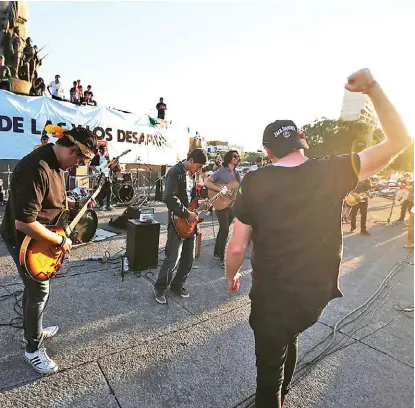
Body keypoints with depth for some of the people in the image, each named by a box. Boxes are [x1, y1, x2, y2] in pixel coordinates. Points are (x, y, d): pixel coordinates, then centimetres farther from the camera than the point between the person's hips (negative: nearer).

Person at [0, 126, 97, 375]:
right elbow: (24, 223, -35)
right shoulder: (36, 169, -33)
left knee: (35, 287, 23)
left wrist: (74, 204, 5)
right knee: (39, 291, 4)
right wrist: (61, 241, -26)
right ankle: (33, 349, 25)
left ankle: (33, 330, 45)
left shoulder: (54, 162, 0)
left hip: (39, 238, 10)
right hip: (25, 241, -9)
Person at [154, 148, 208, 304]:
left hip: (190, 222, 9)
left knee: (188, 258, 13)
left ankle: (177, 285, 31)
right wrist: (187, 214, -20)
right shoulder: (175, 172, -14)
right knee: (173, 258, -3)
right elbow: (169, 198, -24)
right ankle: (160, 288, 18)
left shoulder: (191, 174, 13)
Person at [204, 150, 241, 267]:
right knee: (225, 229, -10)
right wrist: (221, 190, -24)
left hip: (232, 205, 7)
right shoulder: (221, 171, -9)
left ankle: (216, 253, 28)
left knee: (223, 229, 14)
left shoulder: (236, 173, 12)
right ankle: (221, 258, 2)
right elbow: (207, 182, -17)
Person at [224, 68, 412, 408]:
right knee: (289, 337, 35)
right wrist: (372, 87, 0)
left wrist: (231, 276, 7)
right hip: (316, 295, 5)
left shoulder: (255, 183, -16)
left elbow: (237, 247, -13)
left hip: (272, 298, -4)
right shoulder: (333, 172, -12)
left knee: (269, 370, 19)